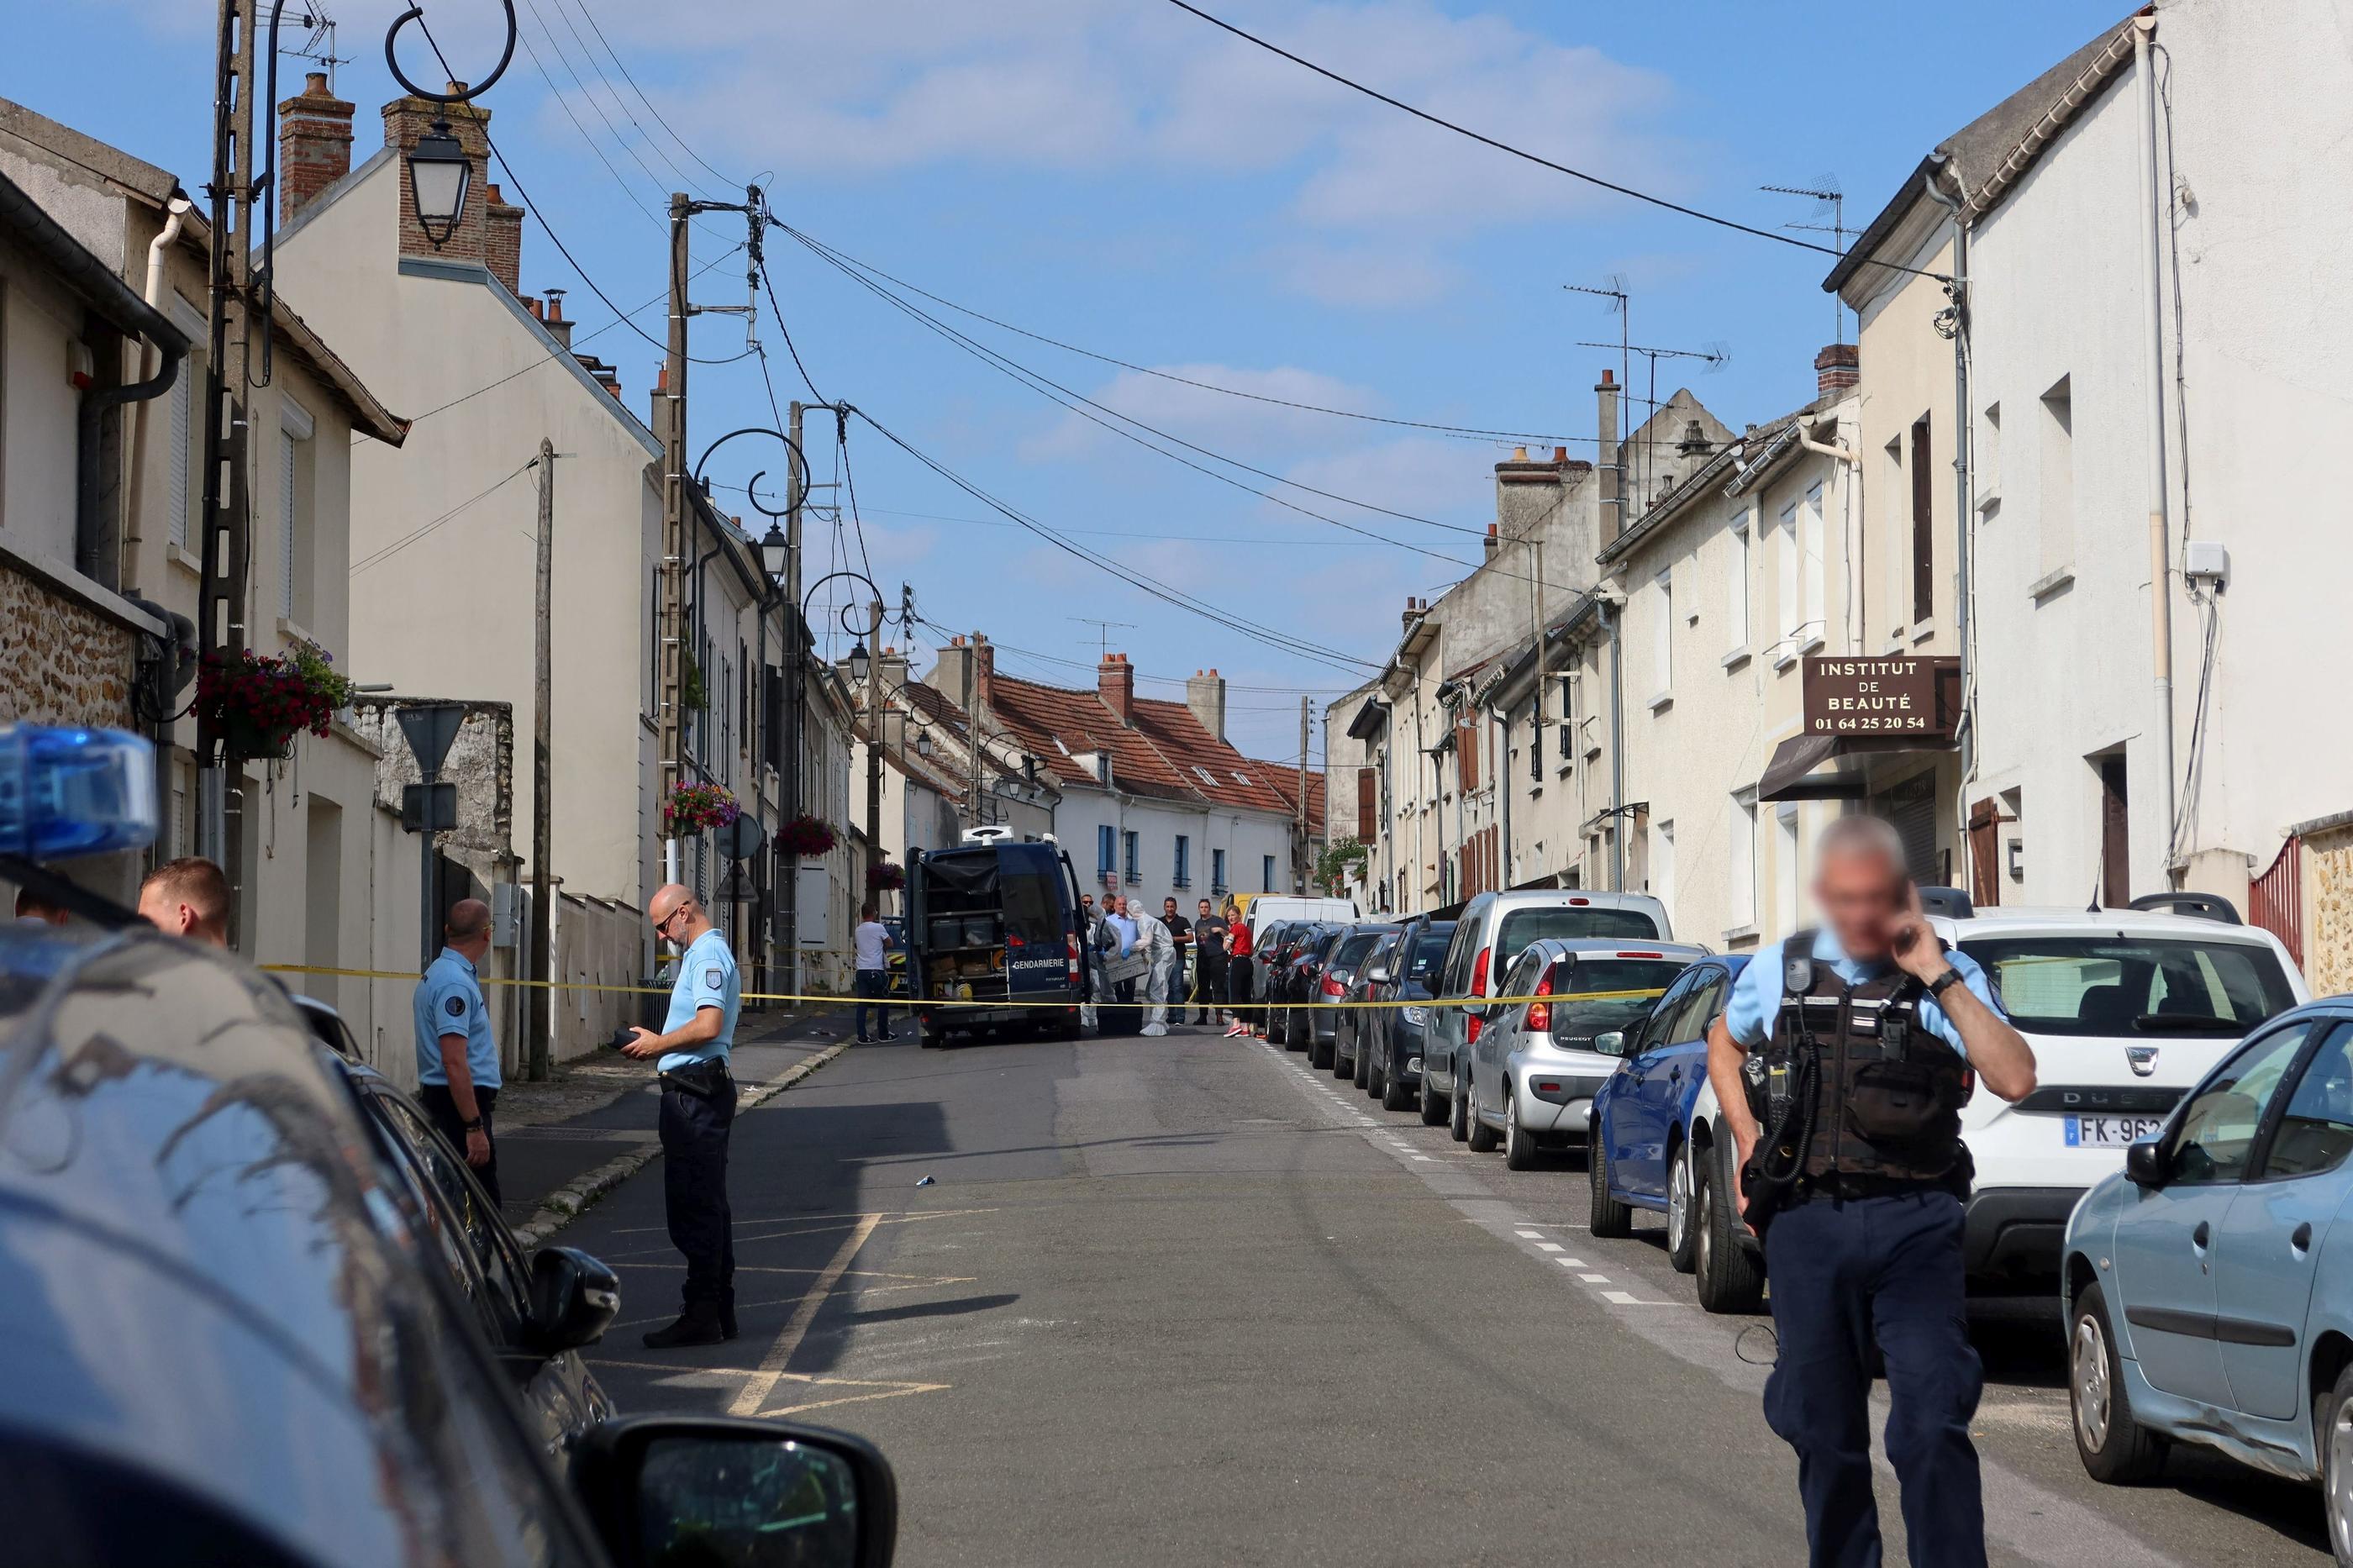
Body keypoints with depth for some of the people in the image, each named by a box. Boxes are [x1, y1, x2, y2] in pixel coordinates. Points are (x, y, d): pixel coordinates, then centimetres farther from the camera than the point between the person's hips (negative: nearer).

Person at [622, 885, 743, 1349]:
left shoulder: (707, 955, -13)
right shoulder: (706, 953, 20)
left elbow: (708, 1026, -25)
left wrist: (657, 1044, -13)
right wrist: (657, 1043, 14)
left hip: (694, 1094, -11)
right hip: (701, 1091, 11)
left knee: (694, 1206, -8)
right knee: (709, 1205, 14)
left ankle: (701, 1316, -7)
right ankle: (719, 1311, 19)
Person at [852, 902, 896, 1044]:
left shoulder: (858, 930, 10)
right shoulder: (878, 928, -6)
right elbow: (889, 943, 4)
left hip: (861, 971, 5)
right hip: (876, 970, -5)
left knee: (862, 1004, 2)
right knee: (883, 1003, 9)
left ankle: (862, 1036, -2)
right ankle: (883, 1034, 14)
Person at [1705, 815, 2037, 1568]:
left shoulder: (1948, 976, 0)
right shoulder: (1778, 972, 8)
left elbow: (2015, 1079, -15)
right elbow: (1724, 1044, 28)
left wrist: (1939, 976, -16)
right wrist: (1747, 1142, 14)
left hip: (1915, 1223, -3)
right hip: (1808, 1224, 3)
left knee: (1933, 1427, -15)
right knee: (1823, 1430, 10)